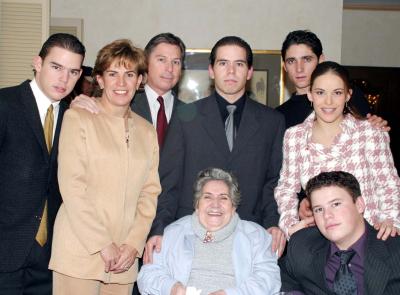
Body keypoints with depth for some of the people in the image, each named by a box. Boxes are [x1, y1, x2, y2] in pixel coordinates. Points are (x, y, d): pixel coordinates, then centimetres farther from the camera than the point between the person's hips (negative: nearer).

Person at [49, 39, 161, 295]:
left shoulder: (147, 131, 13)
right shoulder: (78, 118, 0)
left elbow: (150, 192, 9)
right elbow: (71, 186, -8)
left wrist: (134, 244, -3)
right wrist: (103, 244, -11)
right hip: (80, 252, -3)